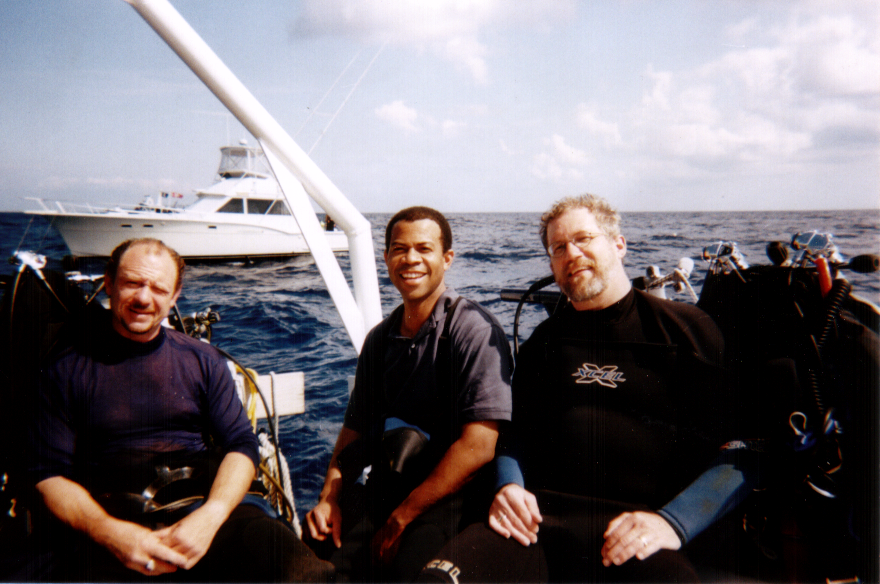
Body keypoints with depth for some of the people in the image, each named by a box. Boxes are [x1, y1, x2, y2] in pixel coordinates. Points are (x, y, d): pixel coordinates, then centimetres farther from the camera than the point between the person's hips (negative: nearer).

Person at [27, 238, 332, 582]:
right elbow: (50, 474, 5)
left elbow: (242, 445, 8)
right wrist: (111, 532, -14)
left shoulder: (202, 360, 13)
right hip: (107, 519, 0)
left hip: (200, 506, 0)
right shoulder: (70, 369, 9)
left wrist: (210, 517, -12)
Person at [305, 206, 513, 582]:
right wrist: (329, 498, 0)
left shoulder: (475, 330, -10)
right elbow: (356, 428, 16)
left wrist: (402, 518, -14)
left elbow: (478, 446, -17)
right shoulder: (380, 339, 12)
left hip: (453, 496, -5)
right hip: (382, 493, 5)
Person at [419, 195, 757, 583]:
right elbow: (518, 431, 24)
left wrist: (672, 521, -12)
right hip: (544, 514, 2)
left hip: (640, 527, -2)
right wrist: (509, 486, 2)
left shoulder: (687, 328, 8)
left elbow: (739, 448, 3)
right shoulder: (546, 341, 20)